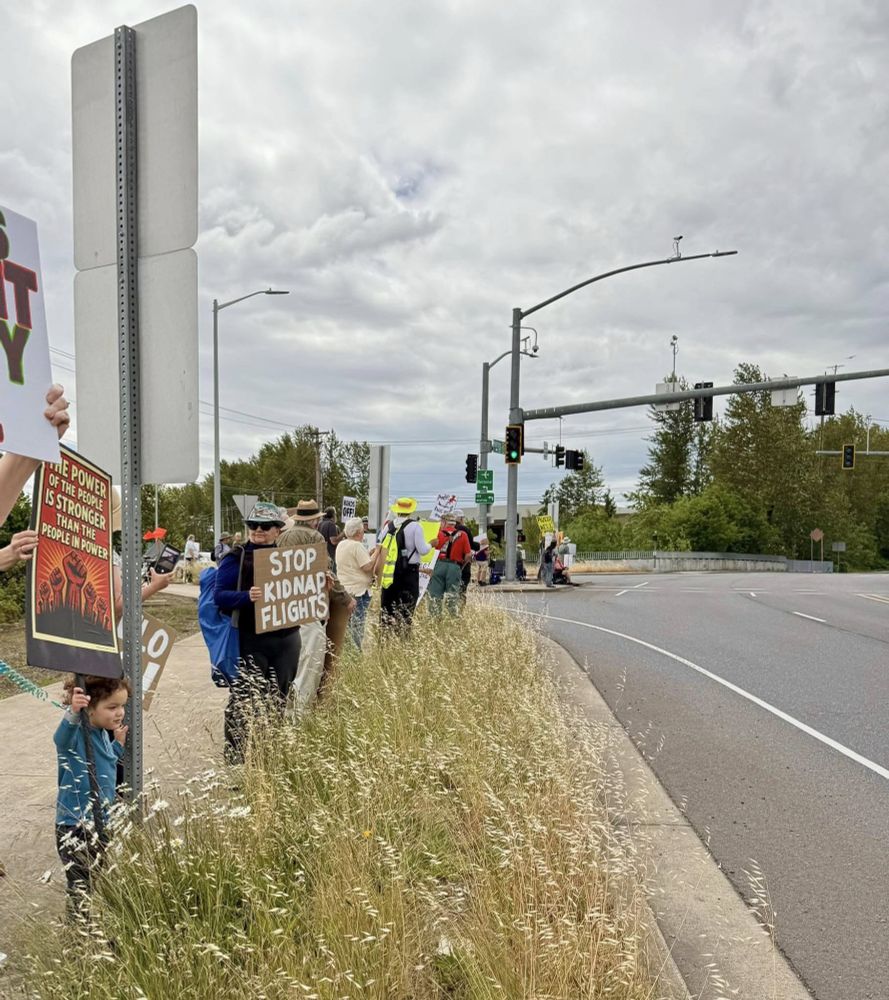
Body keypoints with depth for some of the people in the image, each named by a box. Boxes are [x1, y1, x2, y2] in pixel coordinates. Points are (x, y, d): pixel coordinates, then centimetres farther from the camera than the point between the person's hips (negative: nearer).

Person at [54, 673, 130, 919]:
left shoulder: (103, 732, 1)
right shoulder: (77, 732, -23)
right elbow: (62, 738, -50)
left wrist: (119, 744, 7)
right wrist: (73, 713, -68)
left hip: (101, 821, 8)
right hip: (75, 826, -8)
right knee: (81, 886, 4)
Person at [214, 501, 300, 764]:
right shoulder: (236, 558, -3)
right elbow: (219, 595, -11)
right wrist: (247, 596, -28)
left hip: (287, 638, 5)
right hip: (251, 641, -4)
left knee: (280, 699, 12)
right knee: (244, 700, -4)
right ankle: (235, 757, 7)